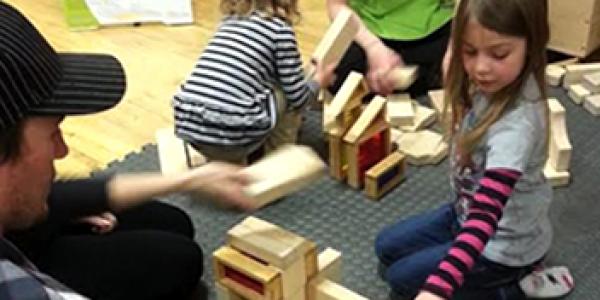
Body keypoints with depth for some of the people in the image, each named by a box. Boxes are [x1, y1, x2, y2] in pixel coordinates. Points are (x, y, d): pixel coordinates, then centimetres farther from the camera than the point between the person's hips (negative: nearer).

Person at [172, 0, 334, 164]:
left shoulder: (228, 21, 20)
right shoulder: (279, 28, 3)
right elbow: (297, 97, 6)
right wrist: (319, 80, 27)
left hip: (188, 126, 6)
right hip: (233, 134, -6)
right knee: (288, 94, 17)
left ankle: (225, 164, 21)